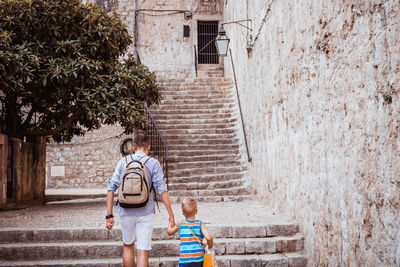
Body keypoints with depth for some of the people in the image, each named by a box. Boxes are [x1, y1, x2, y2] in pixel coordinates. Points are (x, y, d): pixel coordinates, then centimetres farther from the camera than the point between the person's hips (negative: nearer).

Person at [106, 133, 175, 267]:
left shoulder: (123, 161, 3)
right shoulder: (153, 163, -2)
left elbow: (111, 189, -2)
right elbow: (163, 191, -8)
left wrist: (109, 215, 1)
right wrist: (171, 216, -5)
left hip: (125, 212, 2)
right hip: (145, 213, -2)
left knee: (128, 246, 23)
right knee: (142, 253, 0)